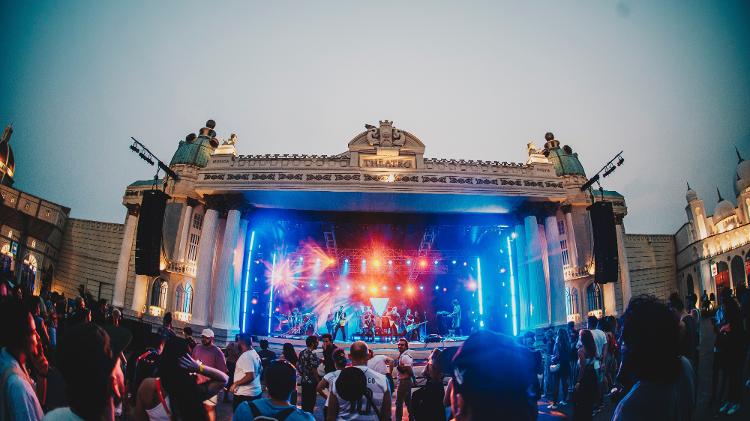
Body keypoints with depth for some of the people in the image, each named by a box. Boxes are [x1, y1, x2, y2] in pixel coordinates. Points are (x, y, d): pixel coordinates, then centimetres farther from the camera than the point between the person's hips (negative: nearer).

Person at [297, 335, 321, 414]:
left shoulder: (302, 353, 6)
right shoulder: (312, 355, -20)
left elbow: (299, 366, 12)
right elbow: (314, 371, -20)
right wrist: (318, 381, -10)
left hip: (303, 381, 8)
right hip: (311, 382, -8)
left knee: (305, 401, 16)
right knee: (310, 402, 1)